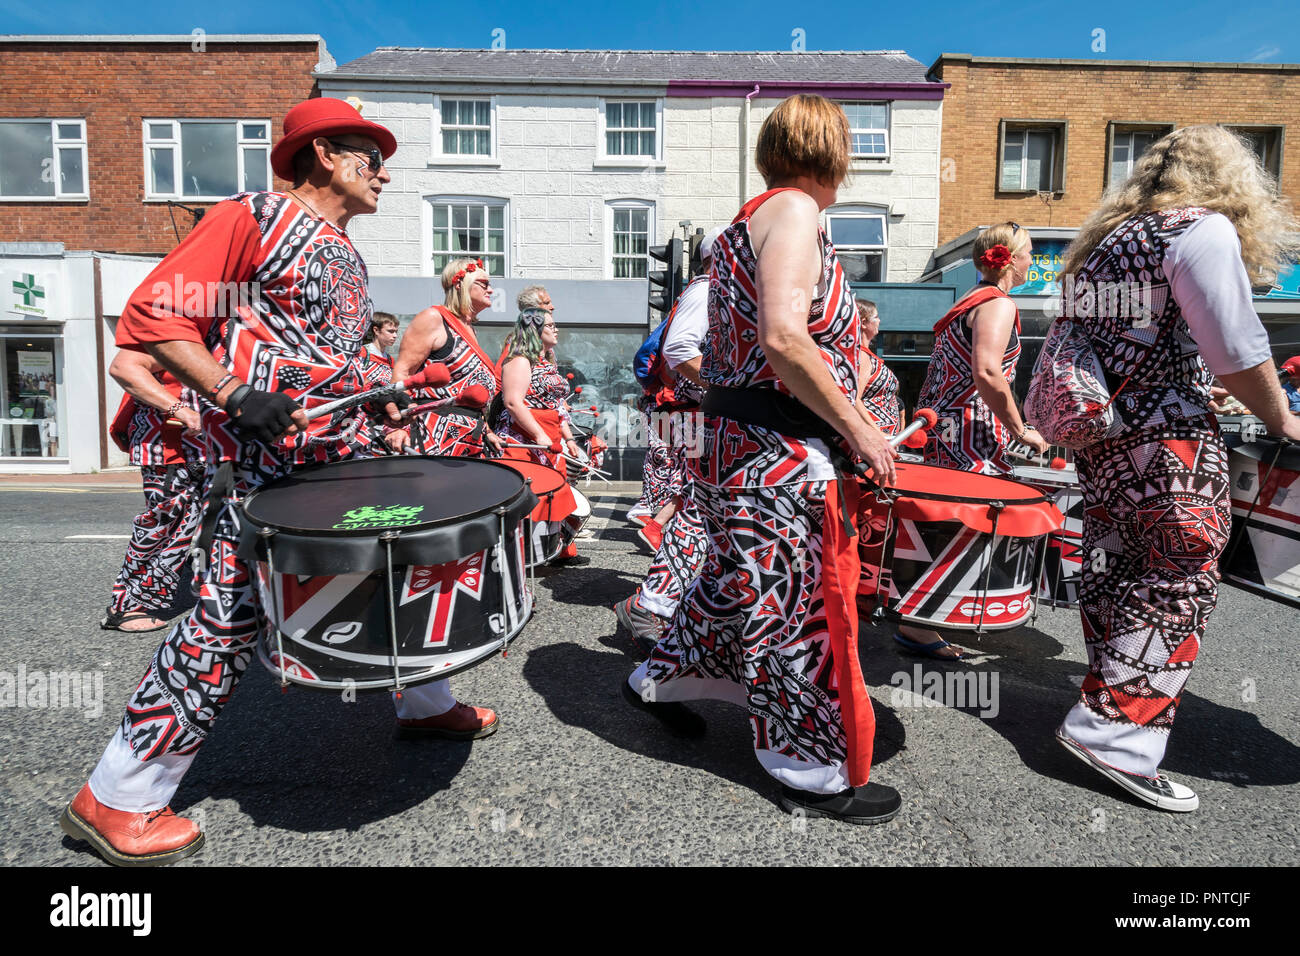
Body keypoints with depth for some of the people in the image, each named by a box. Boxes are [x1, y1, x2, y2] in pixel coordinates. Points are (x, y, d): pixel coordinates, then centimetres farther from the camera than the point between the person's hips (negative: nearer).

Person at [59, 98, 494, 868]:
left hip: (343, 460, 9)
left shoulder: (349, 259, 20)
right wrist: (232, 392, -22)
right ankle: (118, 800, 9)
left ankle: (426, 704, 35)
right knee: (229, 620, -7)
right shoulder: (253, 217, -5)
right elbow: (152, 314, -11)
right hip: (259, 466, -9)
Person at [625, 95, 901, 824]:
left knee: (741, 580, 24)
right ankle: (816, 773, 18)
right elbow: (781, 337, -25)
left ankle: (662, 680, 42)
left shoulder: (749, 220, 18)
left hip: (735, 437, 10)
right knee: (800, 605, 1)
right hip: (782, 456, -10)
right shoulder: (794, 210, -11)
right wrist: (857, 428, -19)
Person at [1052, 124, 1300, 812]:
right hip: (1168, 444, -8)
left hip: (1097, 437, 8)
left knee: (1115, 572, 14)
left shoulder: (1105, 236, 18)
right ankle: (1118, 731, -3)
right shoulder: (1205, 229, -6)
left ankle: (1105, 700, 25)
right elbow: (1239, 353, -10)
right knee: (1179, 580, -2)